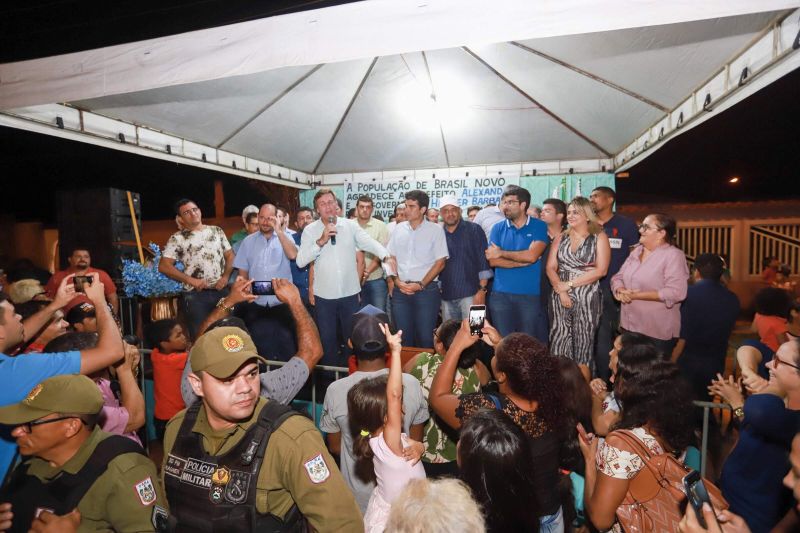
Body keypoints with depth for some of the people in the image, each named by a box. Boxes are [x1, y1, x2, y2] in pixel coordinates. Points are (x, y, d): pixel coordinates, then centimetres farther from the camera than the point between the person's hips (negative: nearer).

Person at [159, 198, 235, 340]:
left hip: (221, 292, 3)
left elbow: (230, 255, 12)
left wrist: (226, 276, -4)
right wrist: (190, 280, -13)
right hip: (195, 295, -3)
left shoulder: (217, 231, 12)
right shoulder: (177, 238, 1)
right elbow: (164, 266, -5)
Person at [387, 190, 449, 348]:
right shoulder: (399, 229, 8)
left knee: (425, 337, 2)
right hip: (400, 290, 4)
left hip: (427, 290, -3)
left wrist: (421, 285, -11)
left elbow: (440, 262, -5)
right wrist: (397, 281, -2)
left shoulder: (436, 230, -3)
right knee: (402, 336, 9)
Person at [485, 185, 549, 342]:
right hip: (500, 294, 2)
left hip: (530, 294, -2)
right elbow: (492, 260, -5)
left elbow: (531, 256, -15)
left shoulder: (539, 226, 0)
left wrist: (501, 253, -5)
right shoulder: (498, 228, 6)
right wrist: (523, 261, -10)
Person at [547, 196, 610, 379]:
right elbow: (550, 268, 4)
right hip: (560, 297, 3)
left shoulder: (599, 237, 2)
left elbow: (600, 270, -9)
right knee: (559, 344, 2)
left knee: (583, 345, 2)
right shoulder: (561, 238, 12)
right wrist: (560, 290, -11)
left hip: (587, 297, -3)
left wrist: (569, 284, -11)